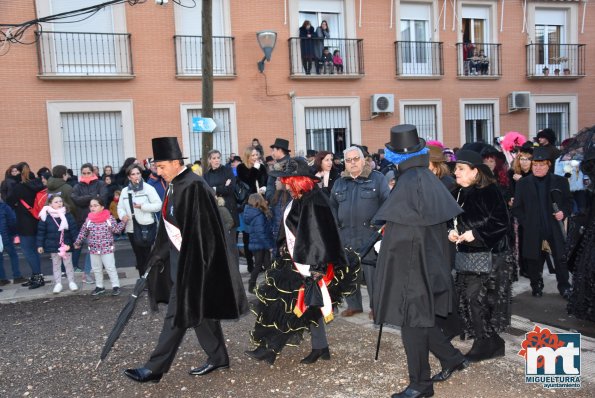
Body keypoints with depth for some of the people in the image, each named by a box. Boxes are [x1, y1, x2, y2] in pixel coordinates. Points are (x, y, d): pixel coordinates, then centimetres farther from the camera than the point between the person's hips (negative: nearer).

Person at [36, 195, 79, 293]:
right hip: (53, 246, 0)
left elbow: (74, 229, -1)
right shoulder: (46, 217, -7)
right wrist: (40, 245, -3)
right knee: (56, 265, 11)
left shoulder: (68, 215, -5)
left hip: (66, 245, 0)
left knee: (68, 264, 10)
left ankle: (71, 282, 20)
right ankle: (58, 283, 19)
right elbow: (41, 232, -2)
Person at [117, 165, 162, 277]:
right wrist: (122, 215, -11)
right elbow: (120, 207, 10)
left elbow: (158, 205, -8)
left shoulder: (148, 188, -4)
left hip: (147, 227, -4)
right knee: (138, 255, 11)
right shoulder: (125, 191, 9)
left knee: (148, 255, -1)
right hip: (132, 228, 4)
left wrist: (142, 206, -15)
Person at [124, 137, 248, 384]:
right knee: (197, 309, 15)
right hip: (179, 255, 10)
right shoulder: (175, 185, 9)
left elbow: (198, 231, -21)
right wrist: (159, 256, 18)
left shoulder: (194, 187, -19)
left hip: (191, 258, -10)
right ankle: (218, 358, 27)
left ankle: (155, 368, 9)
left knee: (179, 312, -1)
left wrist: (189, 265, -20)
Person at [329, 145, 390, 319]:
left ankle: (376, 306, 12)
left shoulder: (377, 178, 2)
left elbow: (387, 202, -3)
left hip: (369, 233, -4)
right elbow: (332, 206, 20)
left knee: (372, 271, -3)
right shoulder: (339, 183, 15)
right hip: (346, 234, 4)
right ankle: (353, 304, 22)